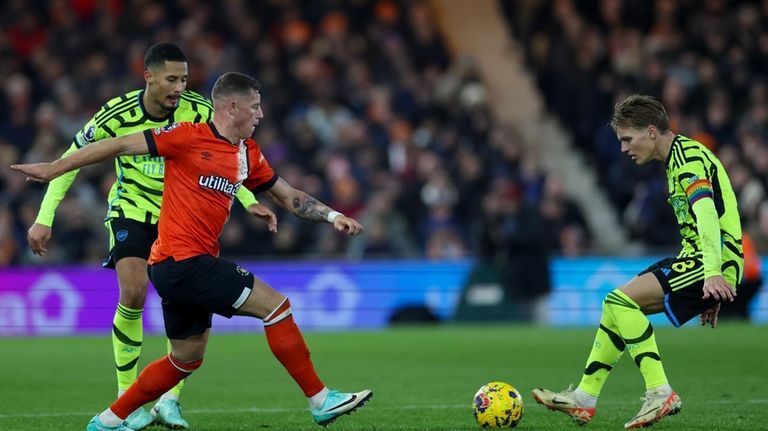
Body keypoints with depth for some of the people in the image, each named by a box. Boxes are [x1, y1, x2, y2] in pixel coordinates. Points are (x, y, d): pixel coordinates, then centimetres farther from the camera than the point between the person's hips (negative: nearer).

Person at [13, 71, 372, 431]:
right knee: (275, 304, -10)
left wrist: (332, 216, 10)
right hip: (181, 261, -9)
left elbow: (288, 196, 23)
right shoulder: (188, 137, -9)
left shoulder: (249, 155, 14)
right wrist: (55, 169, -9)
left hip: (192, 266, 9)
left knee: (187, 358, 16)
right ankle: (320, 399, -4)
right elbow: (120, 146, -8)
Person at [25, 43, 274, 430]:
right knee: (133, 295, -20)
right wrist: (44, 219, -11)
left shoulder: (198, 111, -15)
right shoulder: (117, 114, -18)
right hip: (132, 211, -2)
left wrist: (250, 202, -15)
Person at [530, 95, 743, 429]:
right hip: (700, 262, 10)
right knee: (618, 305, 12)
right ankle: (585, 398, 16)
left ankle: (660, 393, -20)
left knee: (620, 300, -18)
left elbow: (706, 212, -26)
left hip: (713, 263, -10)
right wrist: (708, 295, 27)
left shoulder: (688, 157, -12)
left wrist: (713, 274, -38)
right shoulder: (680, 157, 21)